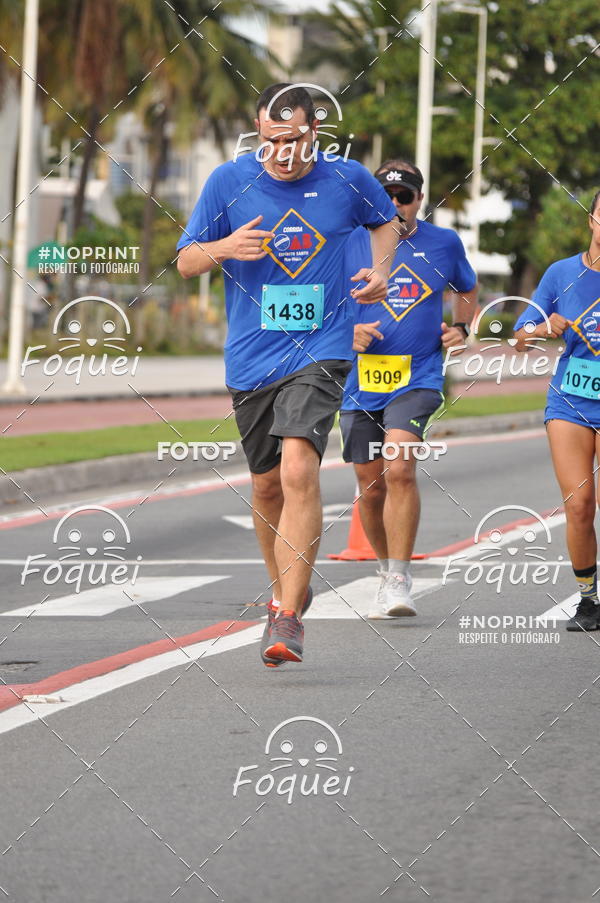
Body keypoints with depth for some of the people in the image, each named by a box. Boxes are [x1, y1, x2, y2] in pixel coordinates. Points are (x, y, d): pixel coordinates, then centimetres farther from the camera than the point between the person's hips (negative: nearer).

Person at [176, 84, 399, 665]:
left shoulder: (347, 179, -2)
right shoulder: (229, 181, -2)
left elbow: (385, 219, 21)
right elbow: (185, 262, 4)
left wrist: (379, 270, 3)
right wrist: (225, 248, -17)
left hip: (319, 351, -3)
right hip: (251, 359, 3)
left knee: (299, 470, -22)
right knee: (267, 485, 13)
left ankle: (287, 616, -21)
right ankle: (286, 588, 38)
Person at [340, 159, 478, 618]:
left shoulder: (444, 244, 6)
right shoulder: (351, 243, 2)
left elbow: (468, 290, 25)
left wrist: (460, 328, 7)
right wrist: (346, 331, -10)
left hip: (419, 378, -2)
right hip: (361, 379, 2)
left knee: (399, 469, -22)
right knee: (371, 485, 8)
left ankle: (399, 581, -20)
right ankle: (387, 570, 31)